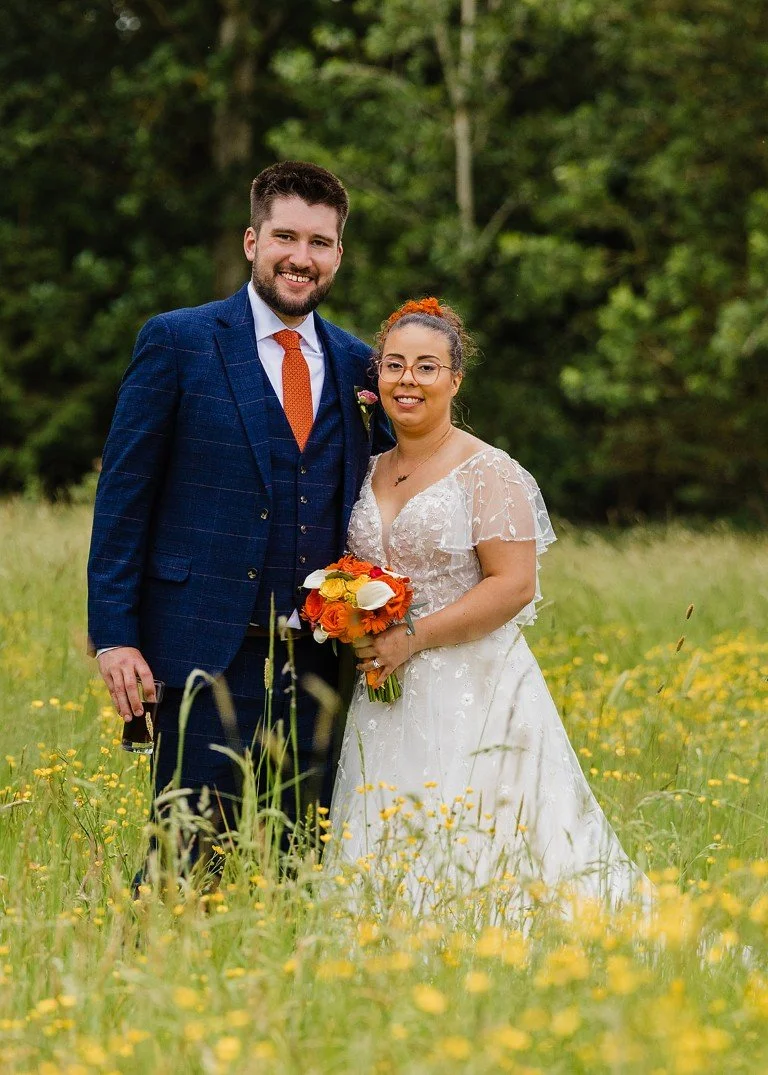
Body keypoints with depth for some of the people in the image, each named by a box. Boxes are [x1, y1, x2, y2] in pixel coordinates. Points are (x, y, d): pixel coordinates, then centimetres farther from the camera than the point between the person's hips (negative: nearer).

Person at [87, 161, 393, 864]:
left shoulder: (357, 365, 12)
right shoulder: (177, 343, 0)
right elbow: (124, 494, -2)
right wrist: (114, 636, -8)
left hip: (319, 663, 4)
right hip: (205, 652, -4)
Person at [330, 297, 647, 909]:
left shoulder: (486, 471, -6)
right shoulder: (370, 473, 14)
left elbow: (514, 584, -14)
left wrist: (414, 638, -17)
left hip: (472, 697, -6)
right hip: (385, 699, 6)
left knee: (468, 852, -10)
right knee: (388, 857, 4)